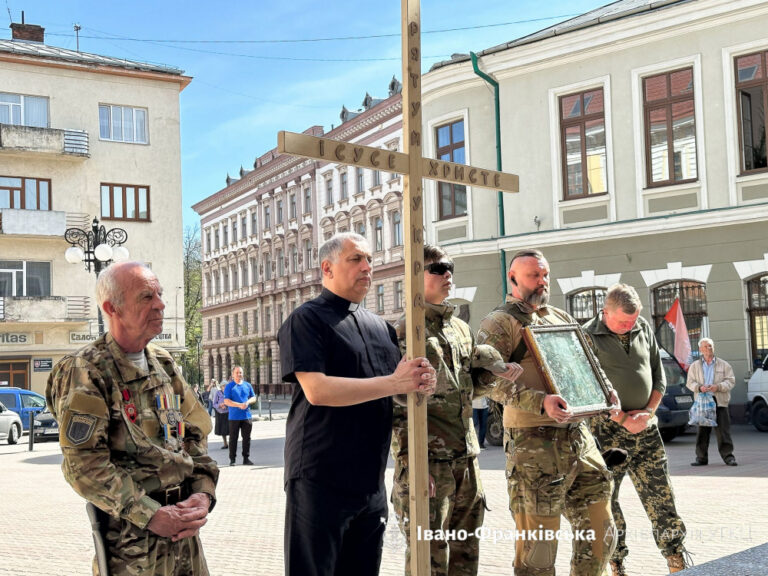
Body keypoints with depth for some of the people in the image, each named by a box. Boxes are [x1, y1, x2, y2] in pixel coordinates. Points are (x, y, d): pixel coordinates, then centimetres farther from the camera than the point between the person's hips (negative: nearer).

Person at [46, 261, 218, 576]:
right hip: (131, 536, -6)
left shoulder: (164, 364, 11)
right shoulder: (84, 373, -10)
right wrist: (150, 515, -19)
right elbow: (84, 464, -16)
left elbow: (196, 432, 14)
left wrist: (203, 492, -3)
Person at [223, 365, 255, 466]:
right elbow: (226, 401, -7)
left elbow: (253, 398, 16)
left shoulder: (247, 385, 12)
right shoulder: (229, 386, 0)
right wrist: (239, 405, -17)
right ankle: (232, 459, 7)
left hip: (246, 416, 3)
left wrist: (248, 402, -6)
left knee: (247, 438, 4)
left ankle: (246, 458, 12)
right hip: (234, 417, -3)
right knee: (233, 438, 0)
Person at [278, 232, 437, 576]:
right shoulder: (307, 319, -6)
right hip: (320, 480, -7)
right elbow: (316, 390, -20)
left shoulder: (381, 327, 15)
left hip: (372, 481, 7)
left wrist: (421, 385, -5)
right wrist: (394, 383, -19)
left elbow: (400, 395, 20)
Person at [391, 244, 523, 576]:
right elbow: (395, 403, -11)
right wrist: (411, 464, -18)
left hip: (466, 454, 7)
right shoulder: (406, 330, -7)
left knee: (466, 549, 14)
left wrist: (499, 374, 2)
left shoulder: (461, 328, 15)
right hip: (428, 457, -7)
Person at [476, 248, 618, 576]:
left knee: (599, 533, 13)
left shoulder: (561, 318, 20)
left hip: (579, 435, 7)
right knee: (538, 541, -2)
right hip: (535, 443, -7)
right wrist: (540, 402, -28)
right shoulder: (500, 322, -4)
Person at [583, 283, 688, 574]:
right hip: (607, 429, -4)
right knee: (606, 499, 2)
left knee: (660, 494, 4)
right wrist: (623, 419, -12)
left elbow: (659, 375, 12)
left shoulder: (644, 328, 8)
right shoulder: (588, 337, -8)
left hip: (646, 427, 4)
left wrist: (648, 412, -2)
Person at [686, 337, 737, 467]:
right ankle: (701, 457, 9)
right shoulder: (694, 366, 13)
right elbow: (690, 382, 9)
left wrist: (718, 386, -13)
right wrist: (699, 387, -12)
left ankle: (728, 456, 0)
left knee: (723, 430, -5)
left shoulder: (724, 365, 10)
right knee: (702, 431, 3)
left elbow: (731, 381, 5)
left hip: (720, 402, -1)